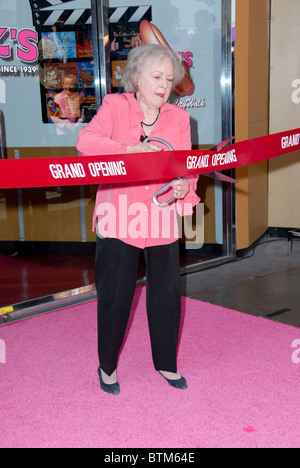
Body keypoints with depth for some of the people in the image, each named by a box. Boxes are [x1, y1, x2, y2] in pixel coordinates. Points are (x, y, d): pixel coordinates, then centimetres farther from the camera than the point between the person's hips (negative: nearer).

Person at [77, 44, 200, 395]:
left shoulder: (179, 117, 5)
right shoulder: (115, 105, -3)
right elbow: (86, 140, -19)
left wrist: (185, 186, -21)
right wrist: (131, 149, -31)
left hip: (161, 218, 3)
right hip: (118, 217, -3)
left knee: (167, 292, 9)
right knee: (115, 294, 3)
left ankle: (166, 363, 31)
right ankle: (107, 366, 27)